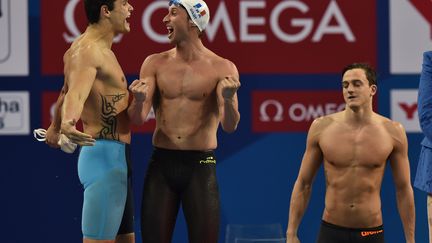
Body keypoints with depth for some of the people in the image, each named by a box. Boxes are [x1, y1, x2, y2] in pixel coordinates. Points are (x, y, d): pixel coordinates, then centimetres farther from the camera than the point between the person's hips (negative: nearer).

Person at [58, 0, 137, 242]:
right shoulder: (87, 51, -16)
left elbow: (67, 90, 32)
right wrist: (68, 123, -55)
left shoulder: (92, 47, 16)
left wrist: (55, 129, 46)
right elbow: (76, 93, -35)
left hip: (116, 159, 11)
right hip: (106, 156, -11)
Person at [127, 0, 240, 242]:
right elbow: (138, 118, -2)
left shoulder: (222, 68, -2)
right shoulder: (155, 64, 5)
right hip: (161, 164, 2)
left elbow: (230, 126, -10)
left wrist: (228, 98, -31)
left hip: (201, 167, -2)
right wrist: (139, 100, -25)